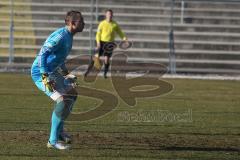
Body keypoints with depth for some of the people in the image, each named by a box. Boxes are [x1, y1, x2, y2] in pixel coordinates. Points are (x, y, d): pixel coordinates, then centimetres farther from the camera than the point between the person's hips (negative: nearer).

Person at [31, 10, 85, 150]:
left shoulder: (69, 37, 11)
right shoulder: (61, 36, -22)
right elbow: (43, 54, -30)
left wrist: (67, 74, 31)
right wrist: (45, 77, -34)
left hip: (52, 72, 11)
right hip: (41, 73, -11)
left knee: (72, 93, 20)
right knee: (63, 101, -19)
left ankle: (59, 131, 26)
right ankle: (53, 141, -15)